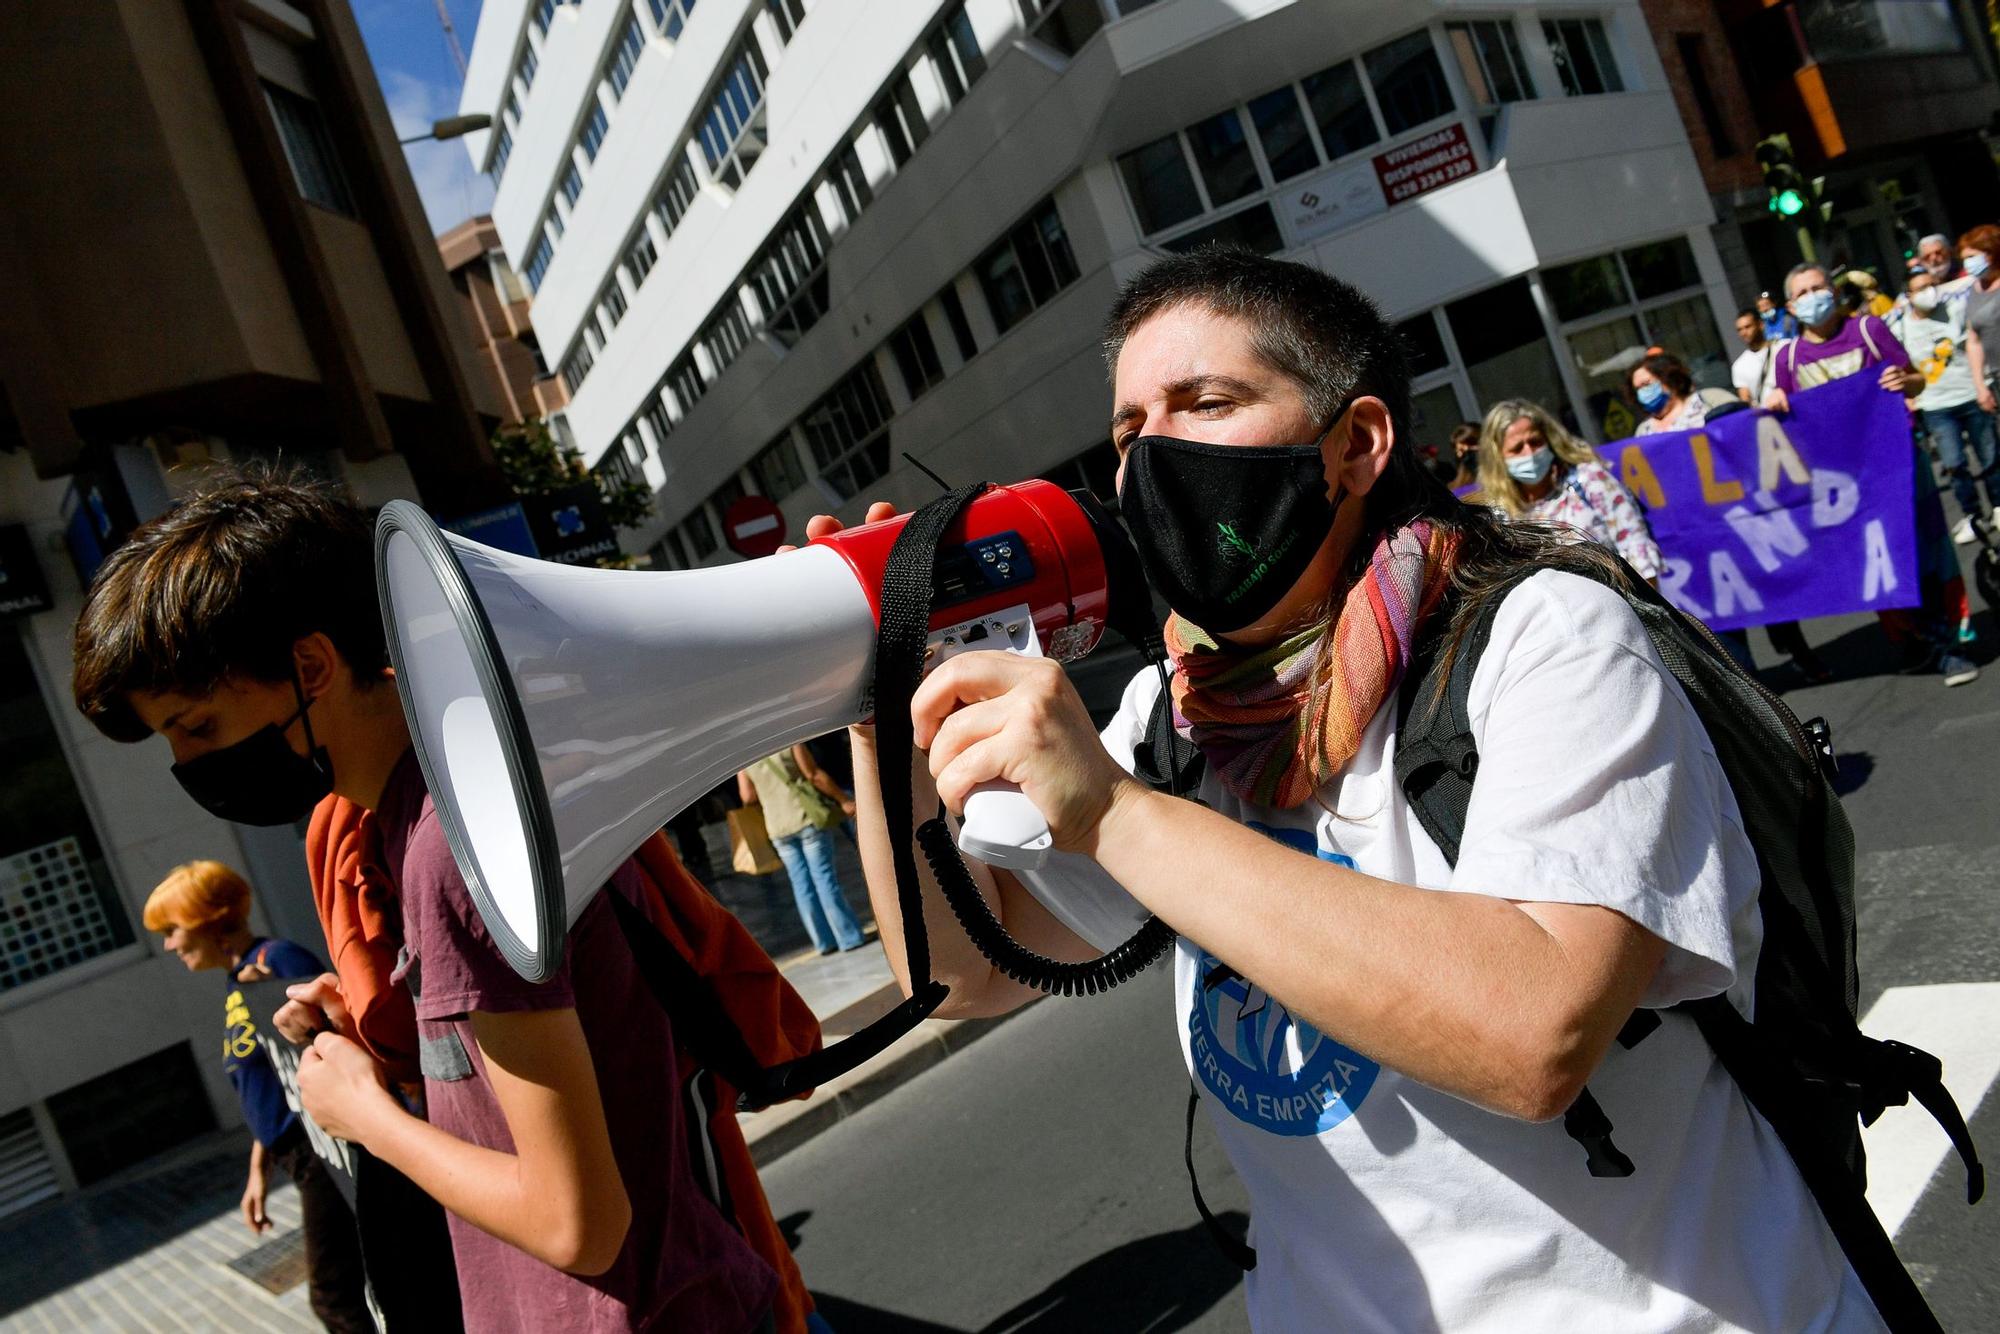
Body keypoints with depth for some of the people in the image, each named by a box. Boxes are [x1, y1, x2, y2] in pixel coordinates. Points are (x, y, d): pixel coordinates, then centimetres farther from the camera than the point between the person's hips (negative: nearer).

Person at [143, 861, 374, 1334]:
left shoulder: (278, 958, -13)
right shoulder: (234, 990, 13)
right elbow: (261, 1092, 18)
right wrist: (258, 1170, 19)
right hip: (300, 1156, 8)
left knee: (334, 1294, -3)